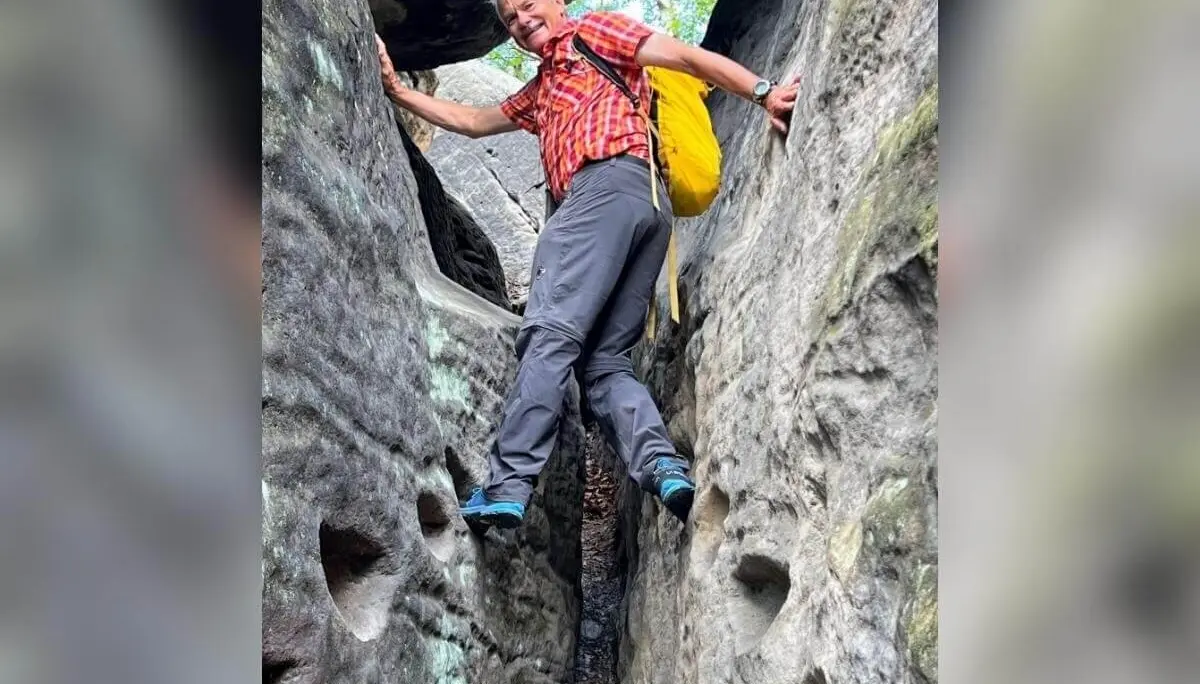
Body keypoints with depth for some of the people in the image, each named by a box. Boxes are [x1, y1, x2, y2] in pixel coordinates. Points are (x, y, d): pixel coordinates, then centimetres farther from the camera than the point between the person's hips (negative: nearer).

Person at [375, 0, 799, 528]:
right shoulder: (538, 94, 41)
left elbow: (685, 56, 6)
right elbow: (473, 122, 45)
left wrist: (763, 92, -6)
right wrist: (398, 92, 39)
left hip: (610, 184, -9)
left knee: (549, 334, -19)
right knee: (605, 360, -3)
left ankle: (507, 486, -25)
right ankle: (662, 465, -23)